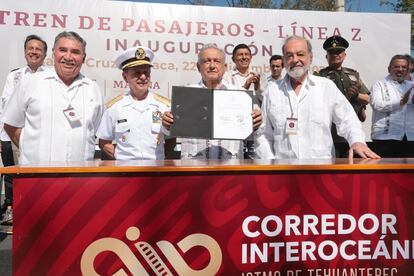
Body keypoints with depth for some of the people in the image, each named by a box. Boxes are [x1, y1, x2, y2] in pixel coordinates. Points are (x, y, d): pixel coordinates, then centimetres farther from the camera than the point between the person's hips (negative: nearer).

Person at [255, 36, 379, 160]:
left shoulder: (327, 86, 9)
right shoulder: (272, 90, 11)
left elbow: (347, 120, 7)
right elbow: (263, 134, 12)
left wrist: (357, 141, -11)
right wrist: (270, 163, 2)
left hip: (322, 163, 0)